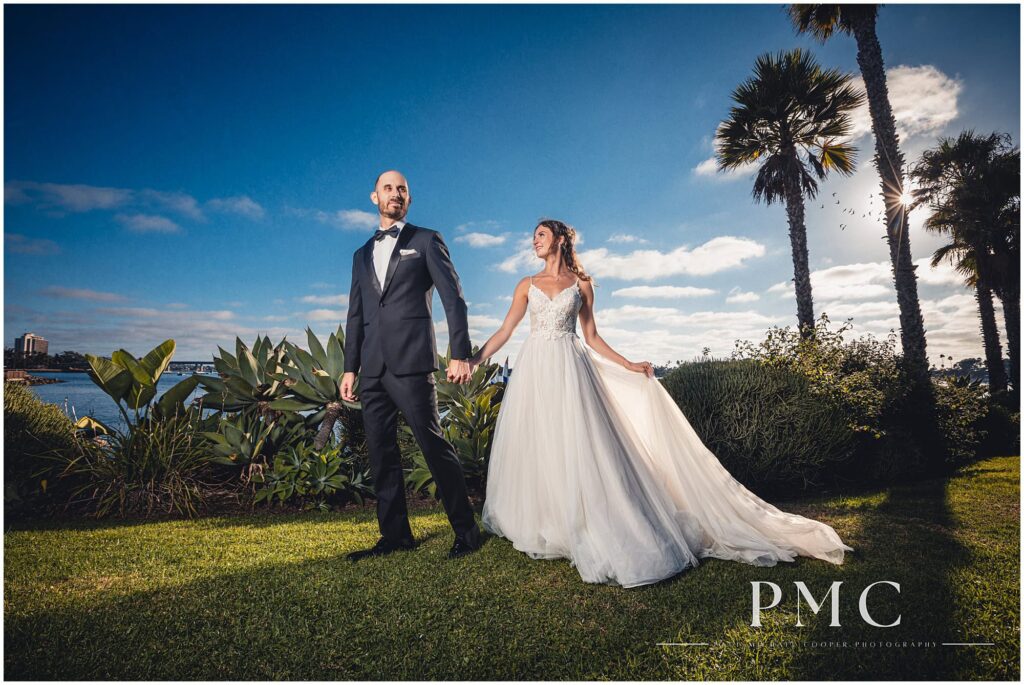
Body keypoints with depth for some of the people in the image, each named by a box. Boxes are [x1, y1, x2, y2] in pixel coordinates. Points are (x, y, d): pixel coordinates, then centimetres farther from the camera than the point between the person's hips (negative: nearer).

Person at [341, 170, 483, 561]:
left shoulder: (426, 241, 7)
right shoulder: (362, 255, 21)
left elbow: (453, 298, -2)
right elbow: (356, 316, 20)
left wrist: (460, 353, -11)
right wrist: (350, 368, 13)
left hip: (411, 363, -5)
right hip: (373, 369, 6)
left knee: (434, 445, -5)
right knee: (381, 453, 7)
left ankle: (465, 530, 8)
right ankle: (395, 534, 18)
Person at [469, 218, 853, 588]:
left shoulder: (581, 284, 8)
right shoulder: (527, 285, 12)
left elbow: (592, 337, 10)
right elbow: (505, 331, 9)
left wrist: (628, 366, 4)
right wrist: (473, 360, 0)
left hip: (570, 372, -2)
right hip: (534, 373, 2)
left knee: (578, 448, -8)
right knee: (534, 448, 3)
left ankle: (601, 531, -1)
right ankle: (536, 521, 18)